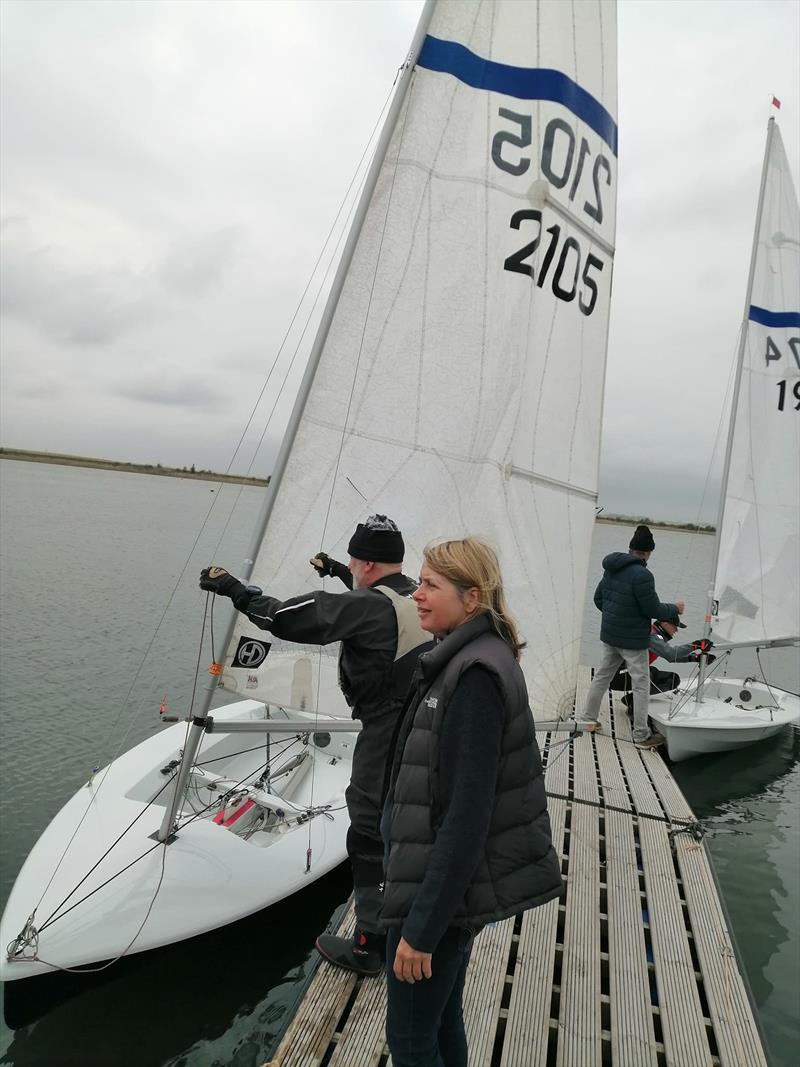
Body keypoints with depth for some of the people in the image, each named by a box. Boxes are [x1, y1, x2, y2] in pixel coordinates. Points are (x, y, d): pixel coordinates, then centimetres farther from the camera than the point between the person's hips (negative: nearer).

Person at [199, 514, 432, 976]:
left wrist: (234, 589, -13)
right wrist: (337, 571, 35)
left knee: (370, 838, 6)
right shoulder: (419, 599, 2)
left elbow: (285, 618, -25)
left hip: (386, 738, -9)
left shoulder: (368, 607, -22)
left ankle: (370, 946, 20)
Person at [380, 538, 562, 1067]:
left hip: (442, 888, -8)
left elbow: (467, 815, -25)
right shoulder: (467, 660, 4)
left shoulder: (475, 676, -24)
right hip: (443, 880, 8)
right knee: (442, 1021, 23)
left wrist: (422, 925, -20)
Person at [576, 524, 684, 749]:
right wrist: (675, 609, 1)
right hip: (633, 639, -7)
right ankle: (642, 736, 14)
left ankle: (588, 718, 29)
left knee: (602, 676, 19)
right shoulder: (641, 575, -22)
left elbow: (598, 598, 12)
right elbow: (653, 609, -16)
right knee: (641, 685, 5)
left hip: (609, 635, 8)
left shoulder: (611, 568, 3)